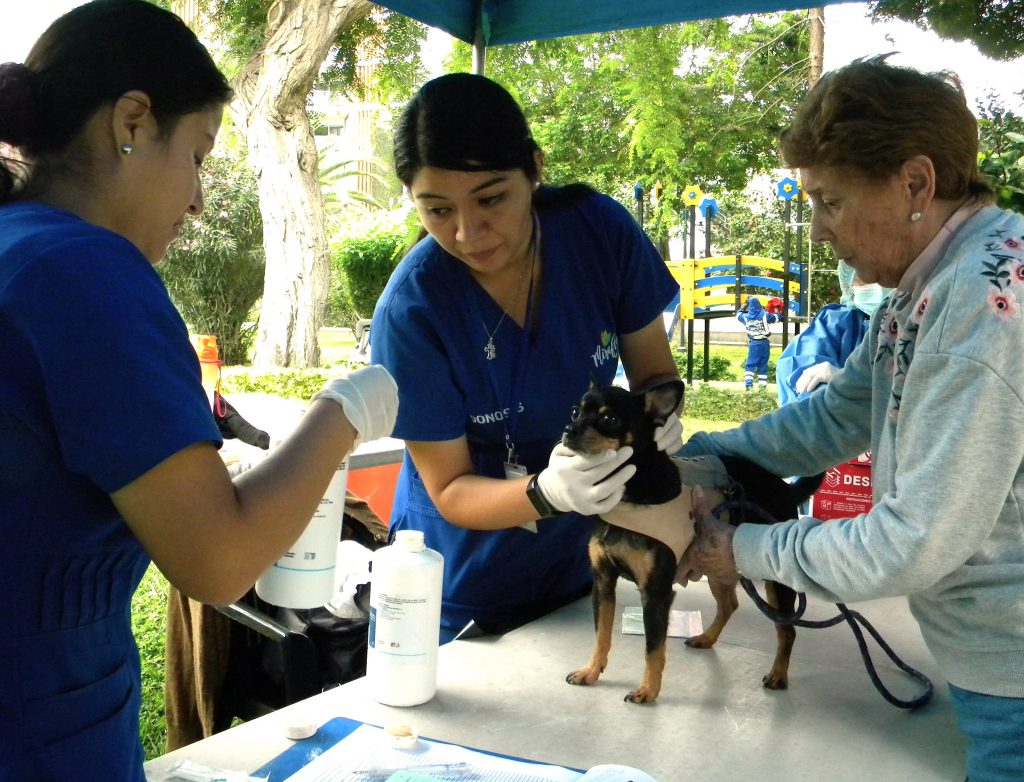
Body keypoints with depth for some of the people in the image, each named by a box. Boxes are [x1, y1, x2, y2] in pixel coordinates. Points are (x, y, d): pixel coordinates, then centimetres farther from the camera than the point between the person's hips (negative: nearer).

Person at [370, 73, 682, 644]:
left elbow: (655, 372, -5)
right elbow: (449, 491, -18)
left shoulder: (600, 229, -18)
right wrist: (547, 493, -36)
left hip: (580, 560, 3)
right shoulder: (411, 311, -26)